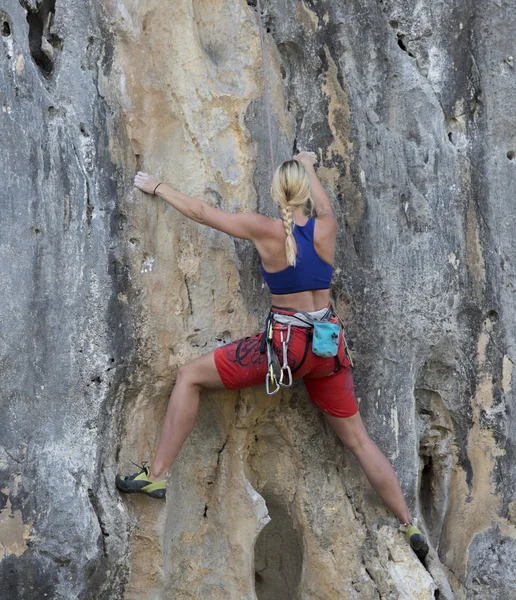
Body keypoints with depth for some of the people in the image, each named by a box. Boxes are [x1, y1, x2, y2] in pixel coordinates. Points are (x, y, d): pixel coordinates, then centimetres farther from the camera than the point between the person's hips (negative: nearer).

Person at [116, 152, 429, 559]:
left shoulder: (266, 231, -11)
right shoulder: (326, 228, -1)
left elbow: (200, 212, -1)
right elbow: (323, 205, 25)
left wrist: (157, 187, 15)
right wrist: (309, 166, 45)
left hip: (286, 344, -4)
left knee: (190, 377, 7)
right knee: (358, 438, 16)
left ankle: (156, 475, 4)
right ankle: (410, 526, 19)